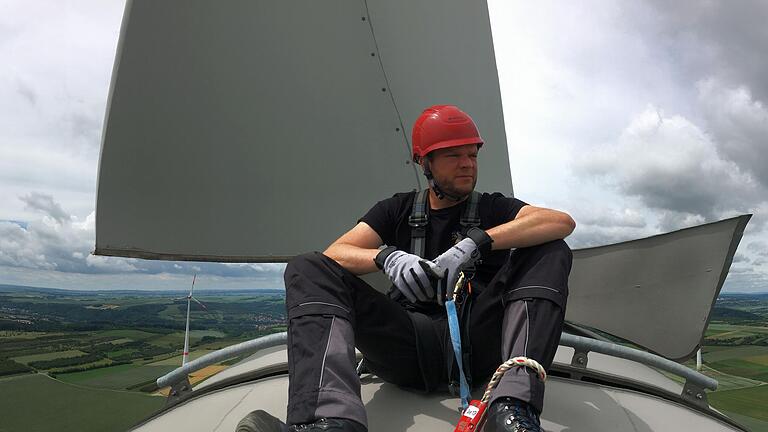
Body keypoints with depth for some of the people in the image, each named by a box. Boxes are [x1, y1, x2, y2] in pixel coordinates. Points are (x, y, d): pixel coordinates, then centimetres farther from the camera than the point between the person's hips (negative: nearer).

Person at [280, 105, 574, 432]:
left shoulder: (492, 208, 14)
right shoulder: (399, 210, 17)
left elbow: (562, 222, -7)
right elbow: (334, 254, 3)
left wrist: (475, 242, -20)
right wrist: (388, 257, -19)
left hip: (479, 341, 0)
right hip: (412, 344, 1)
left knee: (551, 252, -16)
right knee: (308, 269, -14)